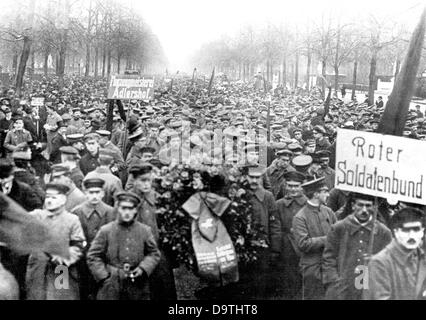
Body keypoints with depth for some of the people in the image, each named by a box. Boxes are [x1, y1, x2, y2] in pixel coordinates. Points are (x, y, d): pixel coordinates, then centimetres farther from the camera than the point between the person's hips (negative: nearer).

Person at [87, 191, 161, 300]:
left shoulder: (145, 231, 6)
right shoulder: (106, 231, 1)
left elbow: (154, 253, 12)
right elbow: (93, 256, 3)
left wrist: (143, 268, -4)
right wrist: (104, 277, -5)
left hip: (138, 288, 2)